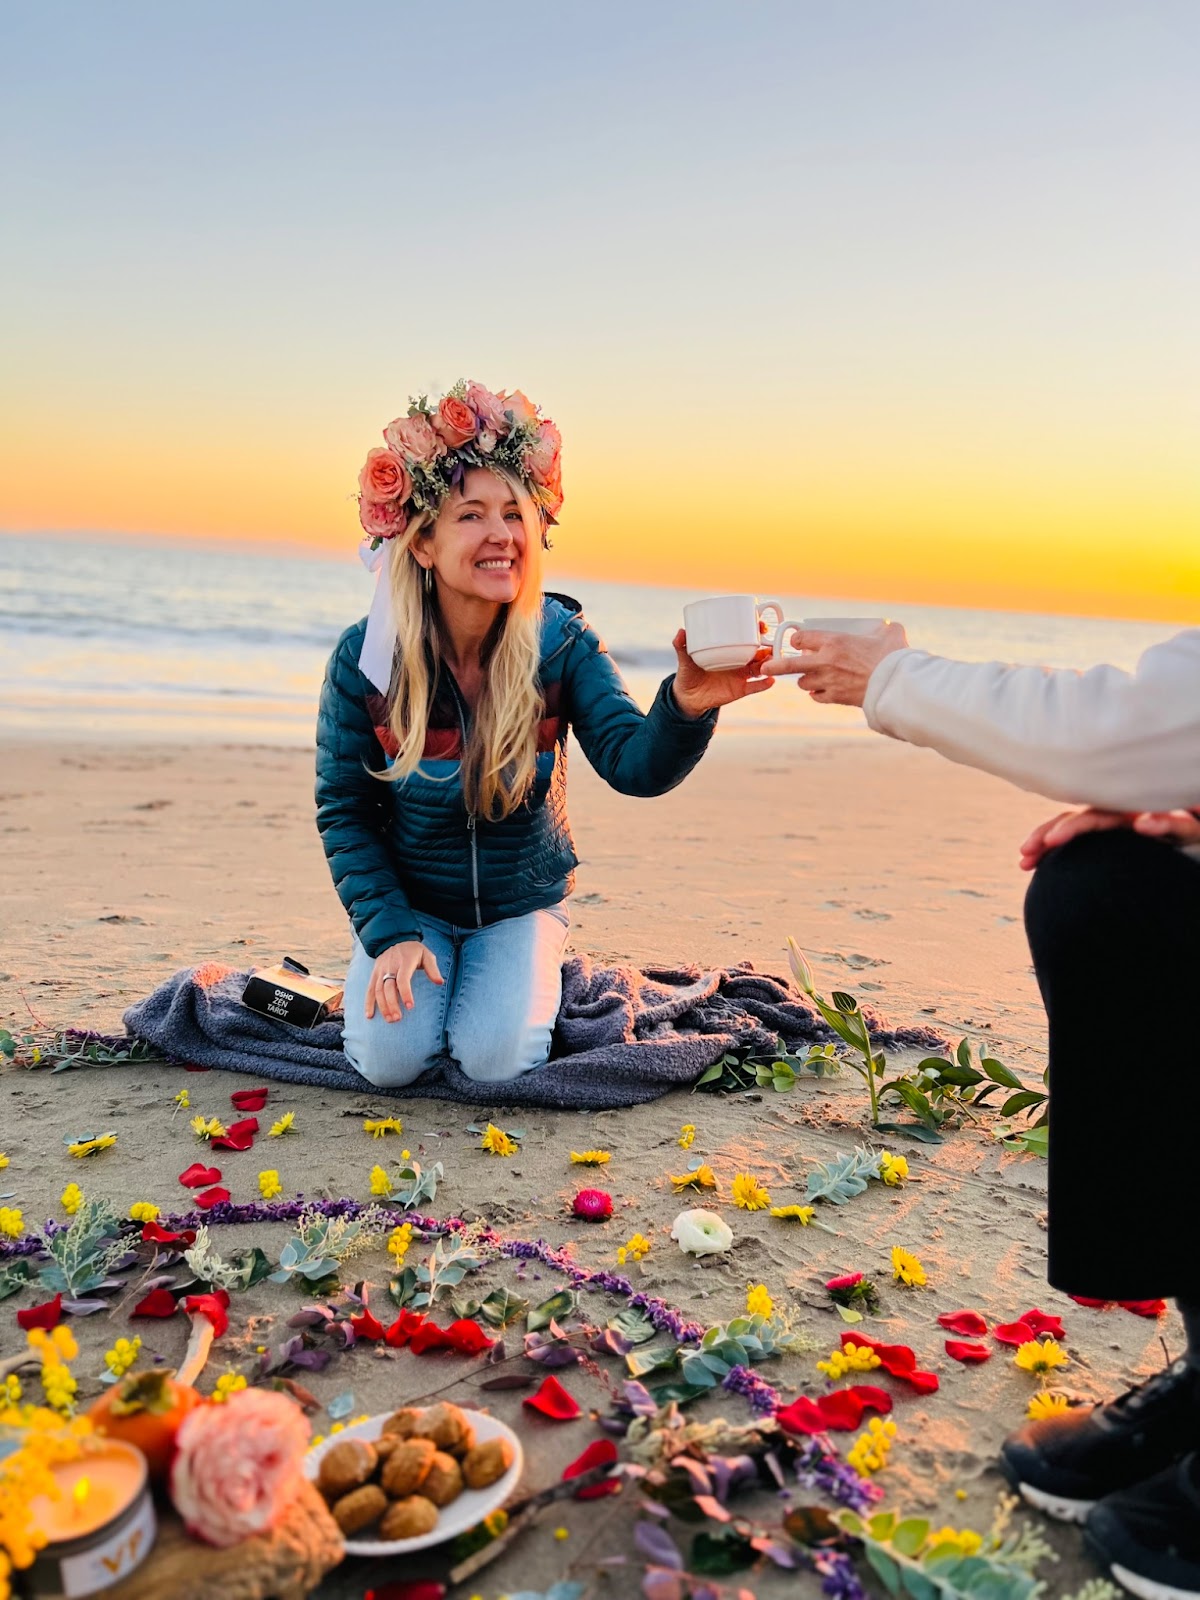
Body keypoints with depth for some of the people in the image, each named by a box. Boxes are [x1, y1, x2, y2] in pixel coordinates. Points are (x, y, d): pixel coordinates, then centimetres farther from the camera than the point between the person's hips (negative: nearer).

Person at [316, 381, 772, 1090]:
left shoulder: (562, 643, -16)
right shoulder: (364, 658, -17)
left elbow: (635, 764, -30)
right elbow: (343, 812, -9)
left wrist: (685, 708, -53)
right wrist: (388, 932, -18)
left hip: (522, 902, 0)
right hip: (408, 900, 0)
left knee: (495, 1059, -18)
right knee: (390, 1058, -16)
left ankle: (532, 977, 18)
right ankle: (405, 971, 19)